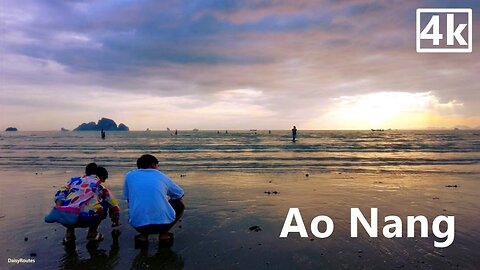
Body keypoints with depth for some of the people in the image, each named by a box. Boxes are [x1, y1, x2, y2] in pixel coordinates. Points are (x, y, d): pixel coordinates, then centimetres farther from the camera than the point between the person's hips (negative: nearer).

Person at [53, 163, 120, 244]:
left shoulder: (74, 180, 28)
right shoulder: (100, 186, 25)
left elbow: (60, 194, 12)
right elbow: (113, 205, 34)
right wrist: (116, 222, 50)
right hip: (89, 219, -2)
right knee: (105, 203, 27)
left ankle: (69, 233, 25)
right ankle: (92, 233, 21)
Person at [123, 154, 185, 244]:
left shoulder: (129, 175, 13)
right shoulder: (161, 176, 13)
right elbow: (180, 195, 26)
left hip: (138, 225, 2)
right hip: (164, 222, -1)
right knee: (180, 204, 28)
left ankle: (143, 235, 13)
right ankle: (163, 233, 13)